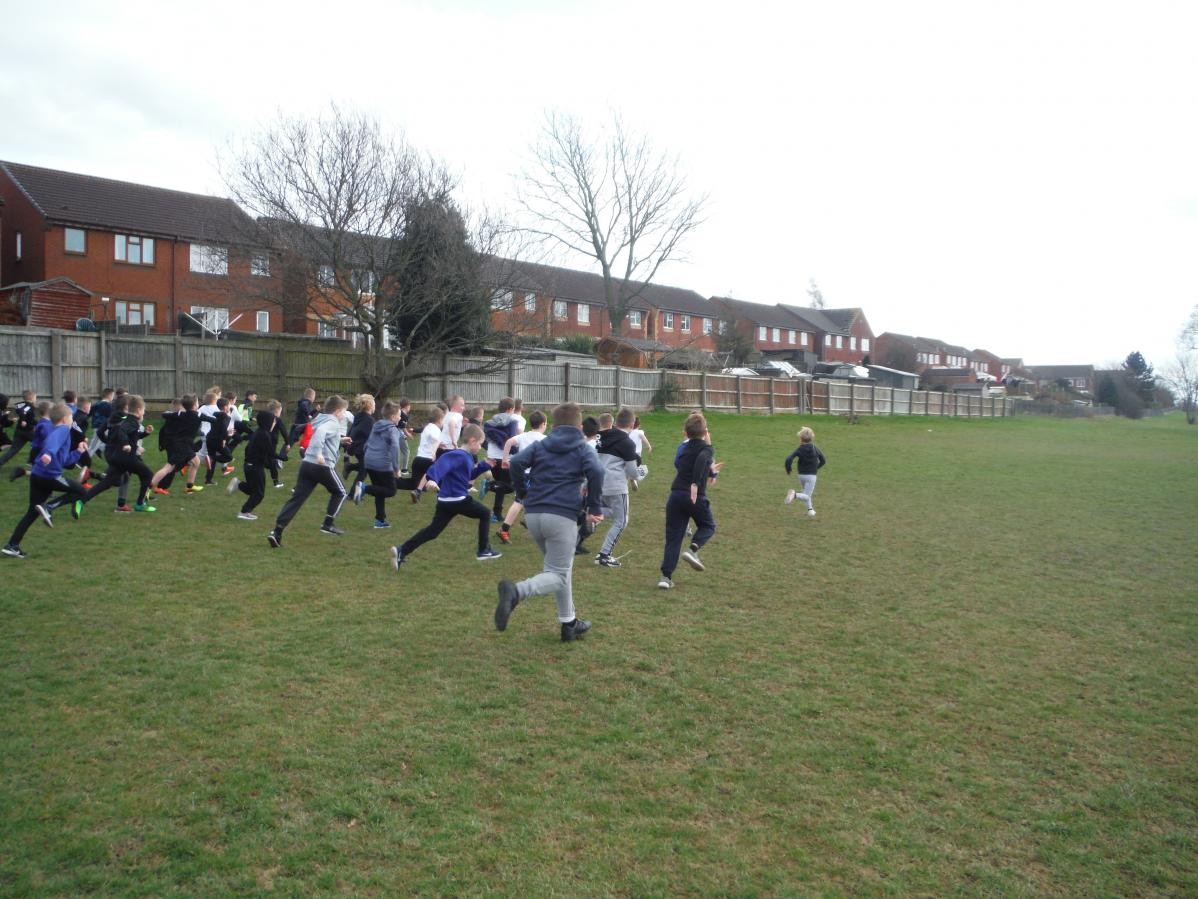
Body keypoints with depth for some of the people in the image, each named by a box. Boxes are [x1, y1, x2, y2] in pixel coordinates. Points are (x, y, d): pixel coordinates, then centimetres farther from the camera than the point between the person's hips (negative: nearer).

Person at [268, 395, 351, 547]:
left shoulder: (321, 420, 22)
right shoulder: (333, 423, -5)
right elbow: (320, 432, -28)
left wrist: (339, 441, 34)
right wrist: (319, 453, -34)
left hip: (307, 464, 7)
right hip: (323, 466, -7)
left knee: (296, 498, 2)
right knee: (340, 492, 18)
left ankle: (277, 533, -7)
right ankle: (328, 524, 15)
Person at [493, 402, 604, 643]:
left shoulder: (540, 445, 17)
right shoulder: (583, 449, 9)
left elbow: (516, 462, -1)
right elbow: (596, 471, -12)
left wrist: (523, 493, 11)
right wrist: (594, 508, -3)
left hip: (533, 514, 5)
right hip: (561, 516, -5)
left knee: (560, 567, 22)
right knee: (558, 575, -2)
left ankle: (569, 623, 26)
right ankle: (516, 592, -30)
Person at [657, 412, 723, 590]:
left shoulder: (683, 447, 17)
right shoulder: (706, 448, -2)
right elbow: (701, 460, -25)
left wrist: (710, 471, 41)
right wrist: (696, 484, -30)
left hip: (675, 495, 5)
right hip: (695, 496, -5)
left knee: (673, 537, 7)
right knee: (708, 526, 21)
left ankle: (666, 576, 0)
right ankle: (693, 550, -4)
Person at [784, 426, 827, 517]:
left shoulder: (799, 449, -8)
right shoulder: (815, 449, -2)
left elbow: (788, 459, -20)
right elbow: (823, 461, 7)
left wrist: (788, 470, -4)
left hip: (801, 475, 2)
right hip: (812, 475, -2)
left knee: (806, 493, 26)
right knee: (806, 496, -7)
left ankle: (810, 509, 28)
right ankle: (795, 495, -35)